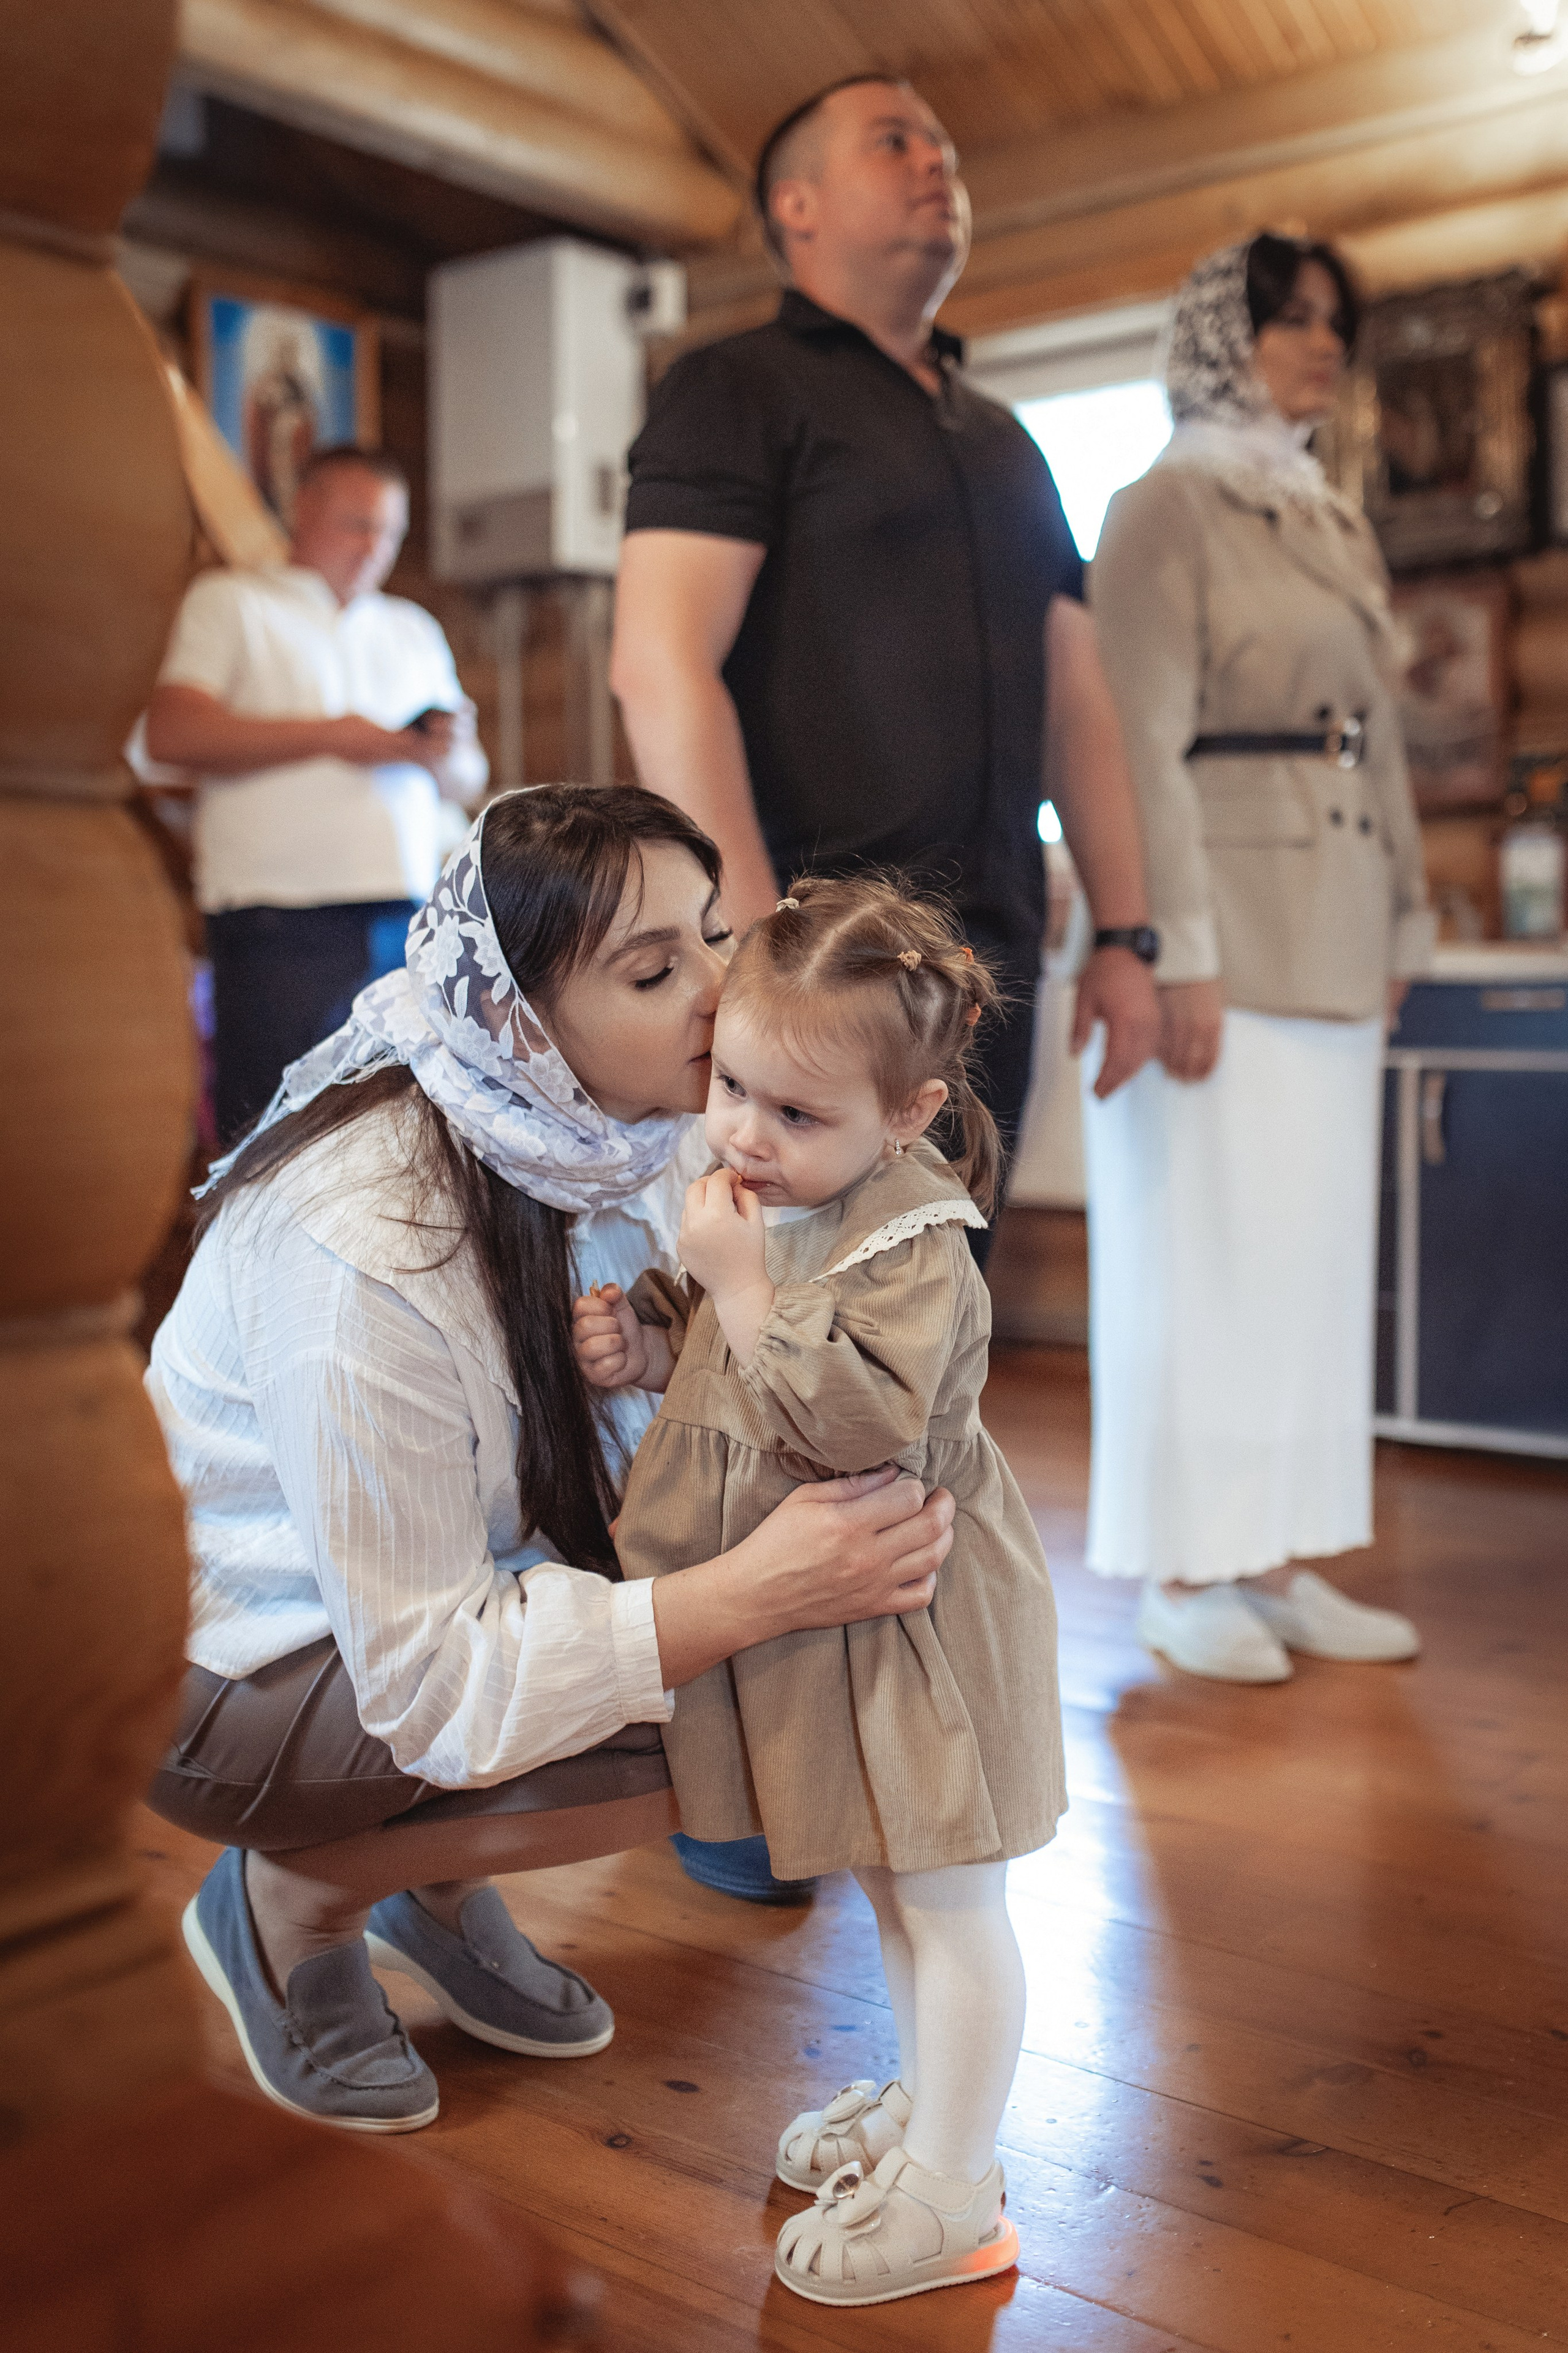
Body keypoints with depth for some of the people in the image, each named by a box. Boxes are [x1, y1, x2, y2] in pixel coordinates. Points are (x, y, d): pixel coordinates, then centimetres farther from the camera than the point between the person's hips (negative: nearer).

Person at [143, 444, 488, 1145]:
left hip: (409, 921, 5)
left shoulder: (413, 629, 27)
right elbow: (172, 732, -4)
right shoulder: (230, 601, 12)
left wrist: (450, 752, -1)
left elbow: (470, 782, 24)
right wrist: (329, 735, -7)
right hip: (282, 922, -4)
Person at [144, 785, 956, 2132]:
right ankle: (287, 1898, -1)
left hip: (469, 1567, 8)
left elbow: (633, 1419, -1)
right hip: (224, 1662, -7)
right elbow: (430, 1683, -29)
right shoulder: (368, 1255, -35)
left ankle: (436, 1888, 11)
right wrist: (752, 1594, -39)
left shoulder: (627, 1127, -13)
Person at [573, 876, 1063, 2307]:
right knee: (888, 1886, 24)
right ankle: (929, 2106, 44)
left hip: (909, 1617, -9)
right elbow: (730, 1365, 17)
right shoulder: (768, 1199, 2)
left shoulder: (912, 1245, -25)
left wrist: (739, 1289, -33)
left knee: (946, 1902, 6)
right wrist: (649, 1348, -3)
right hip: (817, 1612, 9)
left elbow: (854, 1422, -36)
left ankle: (948, 2200, 21)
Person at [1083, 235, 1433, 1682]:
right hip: (1223, 931, -7)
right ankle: (1184, 1578, 6)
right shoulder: (1168, 509, -3)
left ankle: (1279, 1561, 17)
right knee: (1200, 1245, -3)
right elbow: (1142, 745, -12)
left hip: (1333, 947, 8)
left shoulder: (1341, 526, 19)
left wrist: (1402, 926, 16)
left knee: (1316, 1242, 8)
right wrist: (1178, 952, -18)